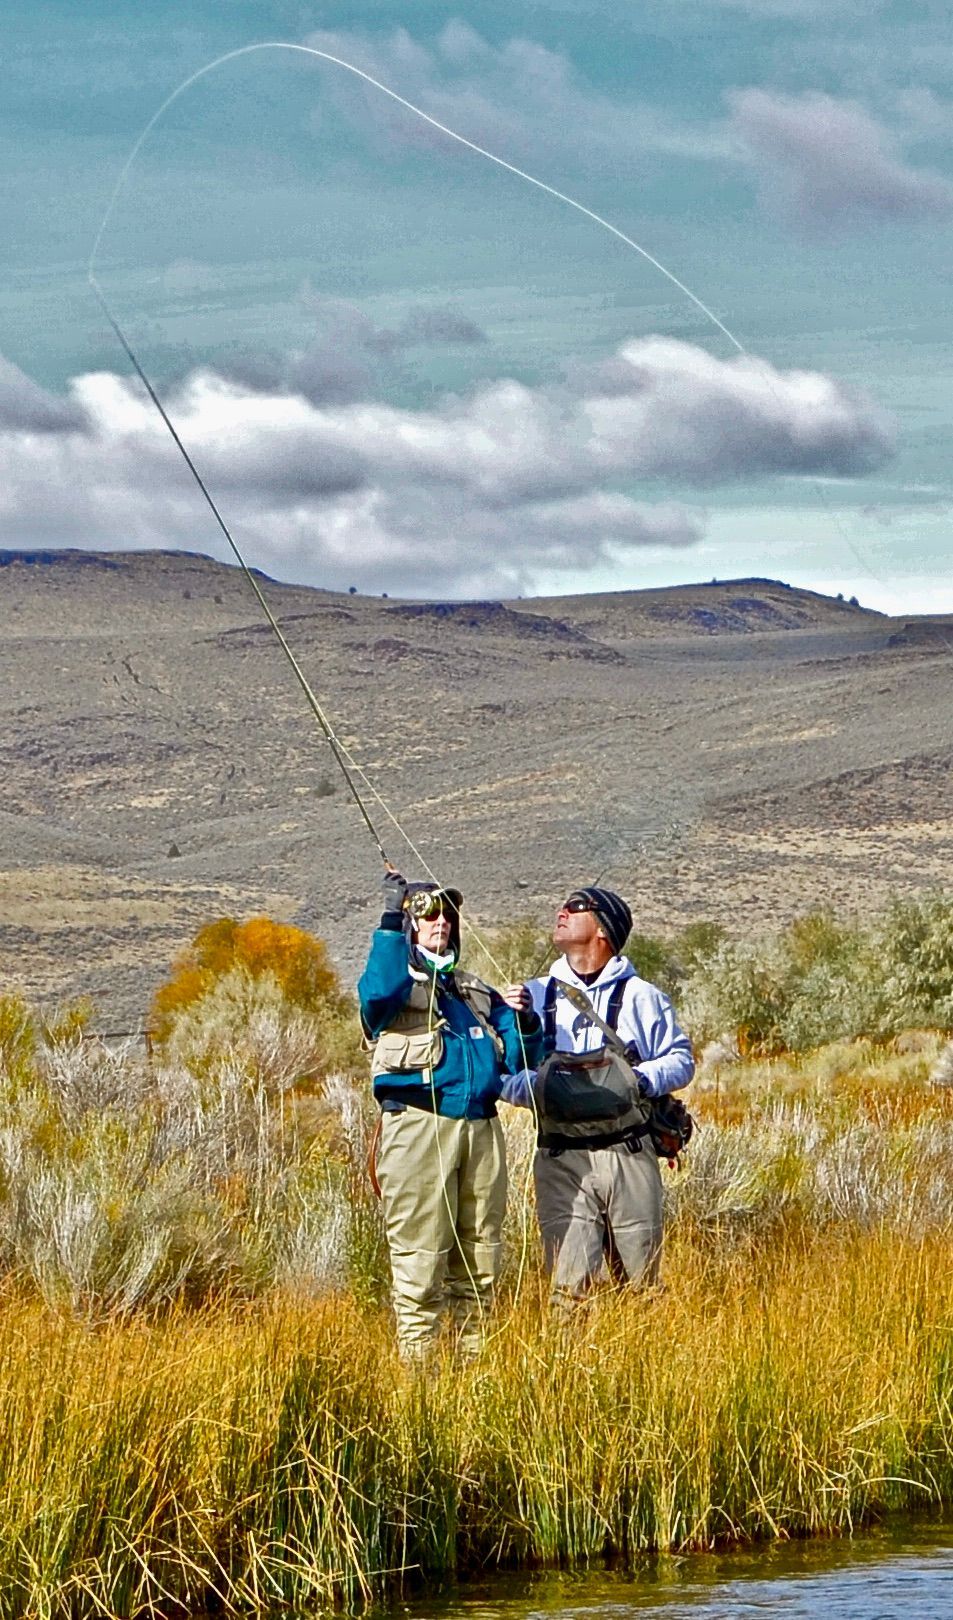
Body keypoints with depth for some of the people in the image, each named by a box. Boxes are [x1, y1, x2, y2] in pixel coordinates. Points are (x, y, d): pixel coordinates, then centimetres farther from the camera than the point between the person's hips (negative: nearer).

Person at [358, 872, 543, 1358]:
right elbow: (377, 994, -20)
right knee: (420, 1260, -7)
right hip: (420, 1129, -6)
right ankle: (416, 1365, -5)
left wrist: (524, 1020, 1)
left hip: (481, 1128, 6)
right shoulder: (397, 978, 7)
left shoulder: (476, 992, 24)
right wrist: (390, 921, -20)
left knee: (479, 1262, 7)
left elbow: (520, 1060, 21)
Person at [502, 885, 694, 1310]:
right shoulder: (534, 996, 13)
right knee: (569, 1285, -10)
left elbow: (681, 1059, 11)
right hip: (561, 1160, 0)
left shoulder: (641, 997, 10)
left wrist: (642, 1079, -10)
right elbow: (501, 1072, 8)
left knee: (640, 1283, 3)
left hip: (629, 1155, 0)